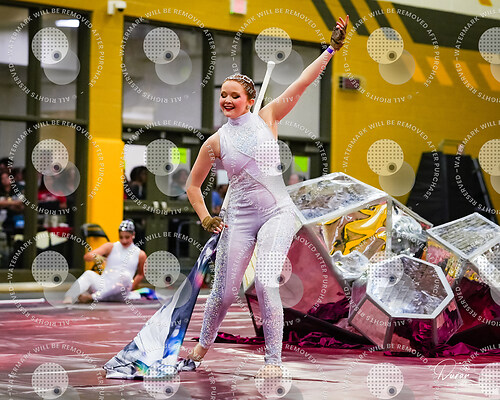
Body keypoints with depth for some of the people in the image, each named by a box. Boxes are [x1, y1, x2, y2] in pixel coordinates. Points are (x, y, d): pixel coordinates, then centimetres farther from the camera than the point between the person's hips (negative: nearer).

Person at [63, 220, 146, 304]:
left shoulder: (140, 254, 11)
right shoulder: (110, 247, 11)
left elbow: (140, 274, 27)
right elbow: (86, 256, -3)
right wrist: (95, 257, -26)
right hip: (103, 285, 1)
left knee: (125, 276, -35)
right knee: (89, 274, -30)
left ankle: (92, 297, -41)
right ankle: (68, 298, -54)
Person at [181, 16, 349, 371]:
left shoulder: (266, 118, 2)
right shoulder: (216, 142, 3)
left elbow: (300, 85, -4)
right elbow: (193, 185, 14)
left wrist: (331, 49, -9)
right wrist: (205, 218, 2)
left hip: (278, 213, -1)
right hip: (239, 218, 1)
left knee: (266, 283, -19)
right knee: (224, 292, 4)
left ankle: (274, 361, -13)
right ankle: (200, 351, 28)